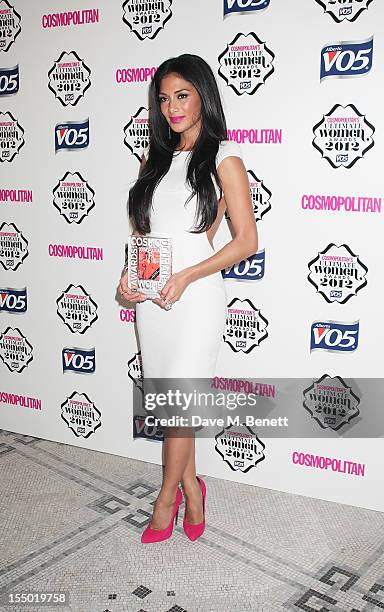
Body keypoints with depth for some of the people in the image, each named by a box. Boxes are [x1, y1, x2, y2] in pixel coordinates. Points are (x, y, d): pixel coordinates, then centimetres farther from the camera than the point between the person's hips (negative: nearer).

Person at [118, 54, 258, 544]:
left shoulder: (223, 157, -3)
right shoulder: (154, 160, 13)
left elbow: (247, 240, -8)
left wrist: (186, 276, -17)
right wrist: (128, 274, 0)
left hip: (196, 295, -6)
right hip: (150, 296, 6)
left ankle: (166, 498, 21)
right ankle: (192, 490, 29)